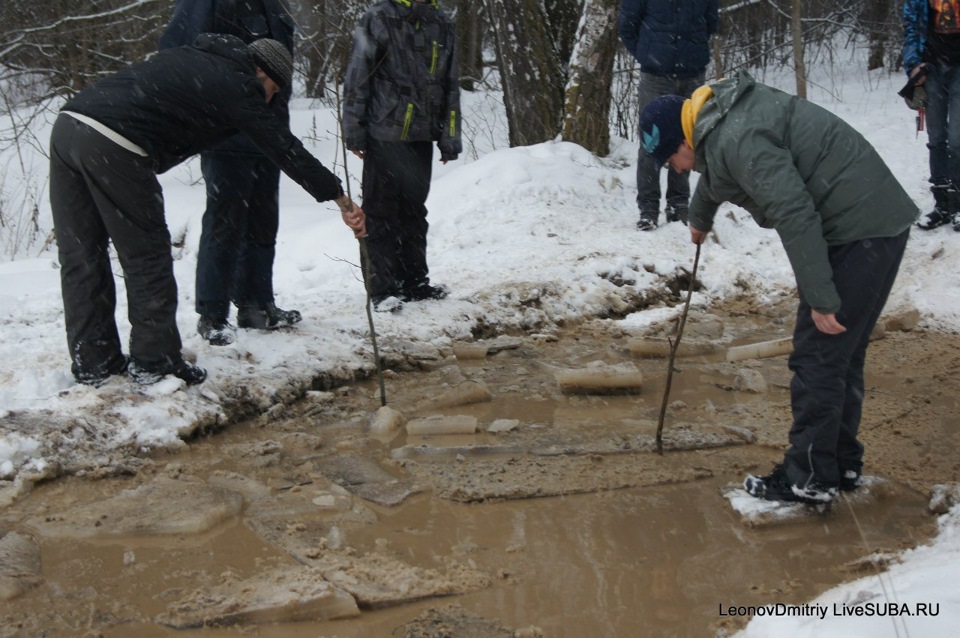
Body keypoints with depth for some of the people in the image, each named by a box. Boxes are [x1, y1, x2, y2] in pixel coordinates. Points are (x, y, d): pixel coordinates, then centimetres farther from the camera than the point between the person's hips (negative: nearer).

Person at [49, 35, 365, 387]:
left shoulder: (189, 56, 26)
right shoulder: (238, 86, 4)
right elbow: (288, 151, 5)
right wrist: (342, 199, 10)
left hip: (67, 123, 8)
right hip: (112, 147, -8)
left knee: (80, 257, 13)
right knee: (146, 257, 6)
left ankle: (93, 363, 21)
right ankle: (154, 362, 14)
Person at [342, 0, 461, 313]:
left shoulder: (442, 26, 10)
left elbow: (450, 86, 14)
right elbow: (356, 78, -5)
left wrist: (449, 139, 11)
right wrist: (354, 131, -8)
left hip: (422, 137, 5)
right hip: (384, 133, -5)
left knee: (414, 211, 13)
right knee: (381, 213, -1)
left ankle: (414, 282, 22)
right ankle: (382, 288, 4)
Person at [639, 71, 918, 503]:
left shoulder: (739, 140, -20)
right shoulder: (722, 116, 13)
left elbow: (795, 215, -27)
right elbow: (714, 177, 37)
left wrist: (821, 298, -25)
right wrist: (700, 218, 56)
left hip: (859, 233, -10)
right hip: (878, 223, 10)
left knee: (818, 357, -4)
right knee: (842, 353, 17)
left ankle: (809, 479, 4)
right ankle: (842, 462, 27)